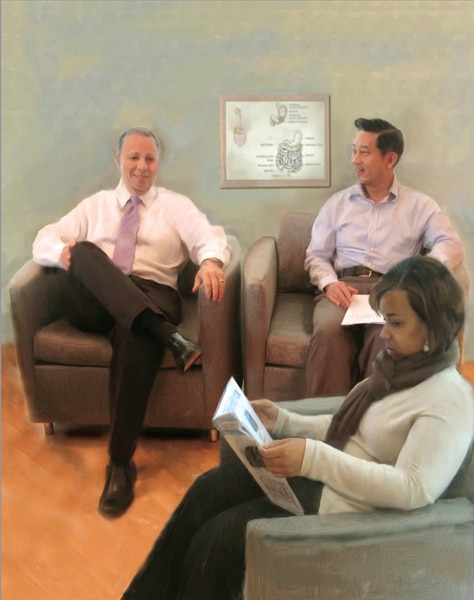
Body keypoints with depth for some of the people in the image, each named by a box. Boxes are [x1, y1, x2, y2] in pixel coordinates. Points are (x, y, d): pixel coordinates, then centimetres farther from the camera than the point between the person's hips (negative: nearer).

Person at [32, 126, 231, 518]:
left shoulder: (176, 206, 18)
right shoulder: (96, 205, 24)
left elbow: (210, 237, -1)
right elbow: (44, 241, 15)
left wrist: (211, 262, -27)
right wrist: (62, 251, -12)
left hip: (151, 297, -2)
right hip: (92, 303, 2)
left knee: (137, 339, -38)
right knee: (85, 250, -30)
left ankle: (121, 463, -28)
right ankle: (168, 335, -43)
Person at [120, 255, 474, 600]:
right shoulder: (398, 367, 7)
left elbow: (414, 489, -30)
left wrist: (314, 457, -36)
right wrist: (284, 421, 2)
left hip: (341, 504, -8)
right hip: (319, 476, 8)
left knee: (217, 538, -11)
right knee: (207, 490, 0)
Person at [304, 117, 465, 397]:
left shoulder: (419, 205, 14)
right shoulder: (338, 203, 20)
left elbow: (451, 245, -1)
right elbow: (316, 255, 15)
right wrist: (329, 283, -8)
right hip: (343, 287, 1)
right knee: (328, 332, -34)